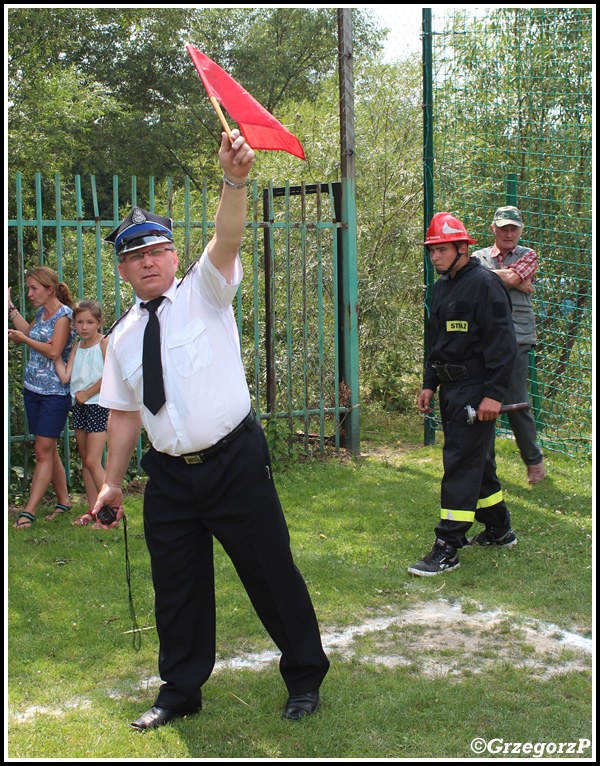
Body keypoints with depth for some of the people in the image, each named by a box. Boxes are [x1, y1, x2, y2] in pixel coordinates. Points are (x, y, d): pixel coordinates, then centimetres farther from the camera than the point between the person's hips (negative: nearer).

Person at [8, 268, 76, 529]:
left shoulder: (64, 314, -12)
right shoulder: (41, 312, 11)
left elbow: (54, 351, -20)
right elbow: (29, 332, 27)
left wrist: (23, 339, -17)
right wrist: (11, 307, 24)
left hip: (55, 392, -8)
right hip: (33, 388, 8)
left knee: (43, 451, -7)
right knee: (48, 450, 10)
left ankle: (28, 511, -8)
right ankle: (63, 501, 21)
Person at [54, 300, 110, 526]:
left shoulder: (104, 342, -7)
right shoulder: (77, 346, 12)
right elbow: (65, 376, 4)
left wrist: (87, 393, -11)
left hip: (99, 405, -7)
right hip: (80, 406, 8)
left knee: (93, 461, -11)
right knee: (85, 461, 10)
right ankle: (92, 510, 17)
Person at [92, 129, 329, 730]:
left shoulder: (204, 293, -3)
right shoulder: (123, 337, 10)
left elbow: (226, 238, -22)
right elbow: (124, 412, 15)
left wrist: (235, 179, -39)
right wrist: (113, 481, 11)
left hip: (235, 463, -4)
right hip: (169, 475, 4)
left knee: (272, 573, 4)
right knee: (176, 587, 13)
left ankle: (304, 679, 25)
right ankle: (180, 692, 33)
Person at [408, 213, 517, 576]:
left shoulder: (484, 283, -13)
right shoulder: (442, 287, 15)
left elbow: (502, 341, -17)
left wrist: (494, 393, -21)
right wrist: (429, 383, 18)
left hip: (475, 390, -9)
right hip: (451, 389, 9)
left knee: (461, 464, -10)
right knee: (477, 460, 18)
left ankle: (448, 549, -8)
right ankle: (499, 529, 33)